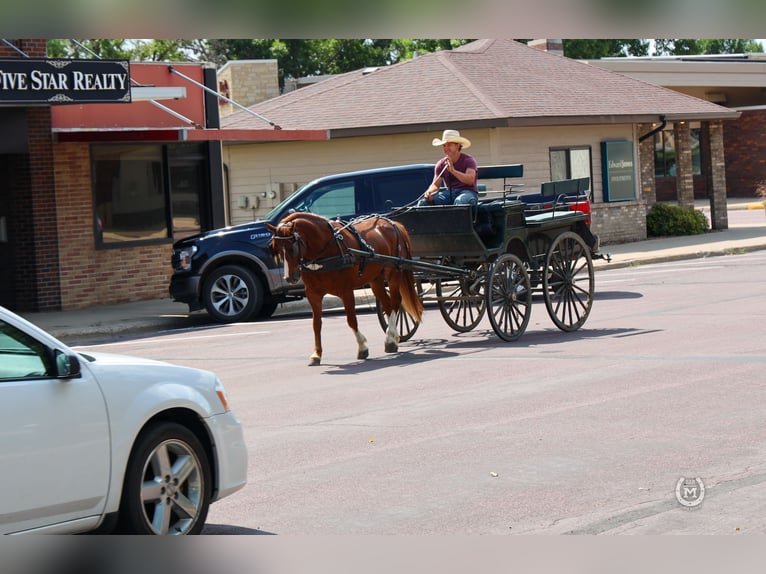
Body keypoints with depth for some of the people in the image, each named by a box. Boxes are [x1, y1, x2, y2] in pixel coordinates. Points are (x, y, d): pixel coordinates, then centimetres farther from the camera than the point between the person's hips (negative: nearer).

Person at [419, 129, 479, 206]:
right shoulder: (441, 164, 10)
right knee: (423, 202, -18)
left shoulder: (468, 160, -4)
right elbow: (436, 184, 4)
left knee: (460, 201, -43)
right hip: (449, 192, 5)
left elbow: (470, 180, -21)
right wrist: (429, 192, -21)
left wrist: (453, 170, -32)